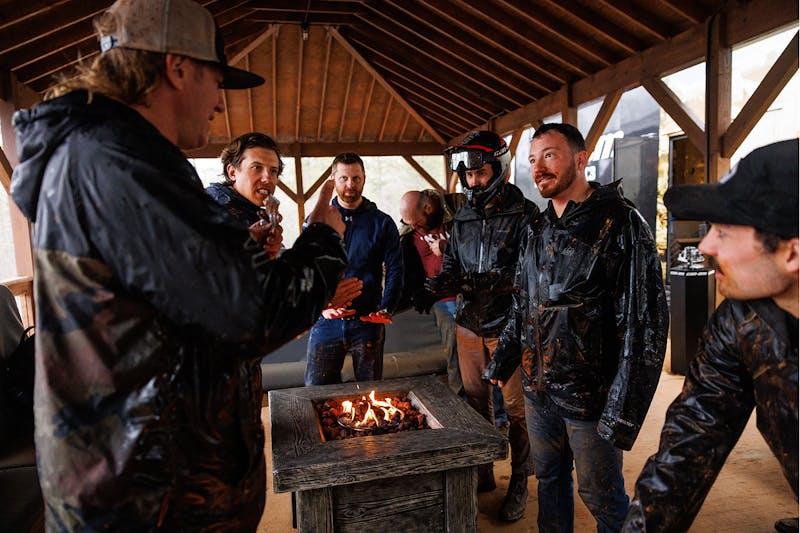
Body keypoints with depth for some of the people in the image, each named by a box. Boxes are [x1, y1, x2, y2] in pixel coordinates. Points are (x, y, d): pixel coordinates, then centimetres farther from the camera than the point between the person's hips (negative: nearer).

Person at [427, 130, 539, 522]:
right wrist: (441, 283, -9)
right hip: (469, 327, 6)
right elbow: (452, 266, 13)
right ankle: (482, 474, 34)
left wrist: (486, 281, -28)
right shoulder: (463, 218, 10)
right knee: (475, 402, 16)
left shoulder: (524, 214, -9)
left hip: (508, 328, -5)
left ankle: (519, 483, 26)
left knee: (515, 408, 6)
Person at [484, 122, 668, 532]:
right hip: (538, 390, 6)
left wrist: (623, 413, -19)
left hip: (590, 396, -6)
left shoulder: (620, 225, -14)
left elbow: (644, 325, -17)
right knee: (549, 479, 22)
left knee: (601, 496, 12)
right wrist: (501, 363, 14)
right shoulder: (537, 230, 8)